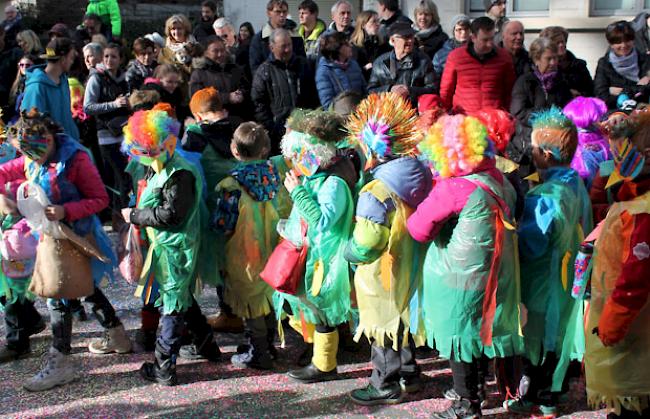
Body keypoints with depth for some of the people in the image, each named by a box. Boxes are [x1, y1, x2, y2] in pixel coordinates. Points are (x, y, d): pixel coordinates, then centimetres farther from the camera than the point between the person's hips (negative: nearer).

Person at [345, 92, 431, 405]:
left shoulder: (377, 193, -29)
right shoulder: (420, 176, -6)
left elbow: (363, 248, -25)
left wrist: (345, 252, -4)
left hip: (382, 278, -8)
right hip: (409, 271, 8)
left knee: (382, 332, 9)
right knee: (401, 324, 24)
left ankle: (386, 387, 24)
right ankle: (409, 375, 40)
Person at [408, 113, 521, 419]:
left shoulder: (452, 189, -25)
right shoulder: (497, 179, -3)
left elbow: (419, 228, -21)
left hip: (459, 282, -7)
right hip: (492, 276, 7)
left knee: (459, 340, 9)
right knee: (477, 335, 23)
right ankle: (475, 390, 41)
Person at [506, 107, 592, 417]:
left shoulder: (546, 196, -29)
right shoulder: (577, 185, -2)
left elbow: (529, 246, -26)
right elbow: (584, 232, 8)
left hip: (542, 284, -7)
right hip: (569, 280, 7)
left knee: (536, 340, 10)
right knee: (557, 336, 20)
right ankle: (553, 392, 34)